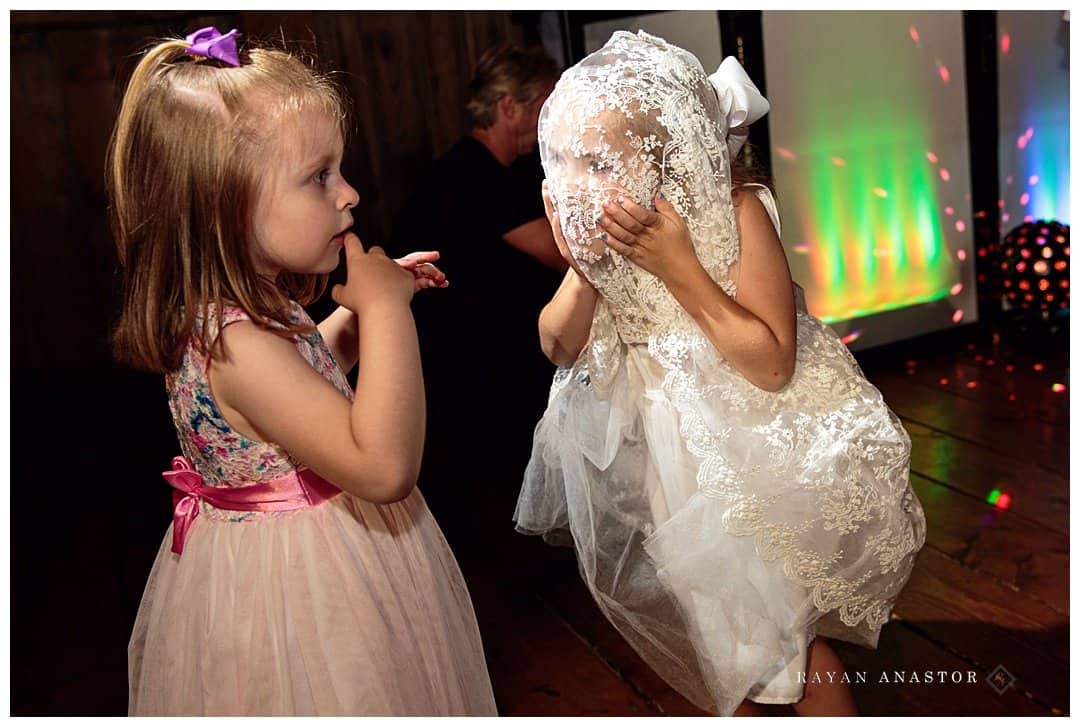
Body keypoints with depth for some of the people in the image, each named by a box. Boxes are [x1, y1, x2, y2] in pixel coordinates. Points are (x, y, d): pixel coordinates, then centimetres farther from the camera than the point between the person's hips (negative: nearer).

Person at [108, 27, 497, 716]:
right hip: (295, 582, -9)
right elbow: (384, 467, -38)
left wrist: (357, 311, 5)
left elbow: (305, 381, 19)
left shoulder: (241, 312, -2)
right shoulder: (236, 341, -32)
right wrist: (386, 310, -32)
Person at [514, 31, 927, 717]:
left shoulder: (735, 211, -26)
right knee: (707, 620, 22)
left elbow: (772, 364, -27)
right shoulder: (600, 220, -13)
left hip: (751, 447, -4)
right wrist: (581, 266, -25)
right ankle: (737, 710, 49)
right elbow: (561, 347, -6)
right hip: (656, 441, 5)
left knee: (784, 630, 10)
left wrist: (677, 267, -33)